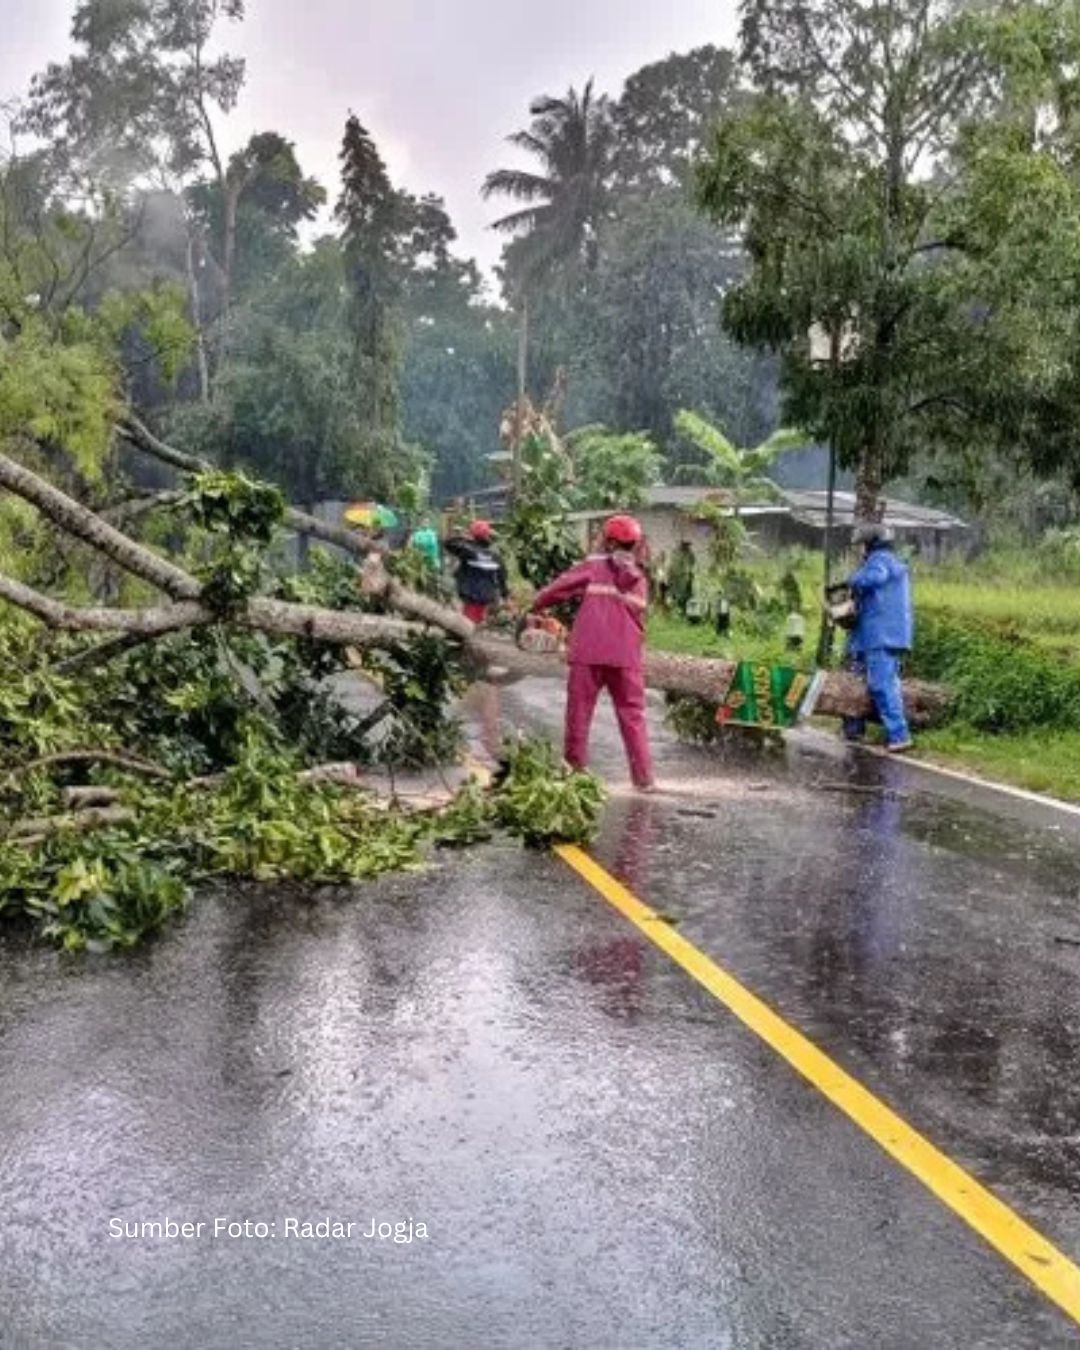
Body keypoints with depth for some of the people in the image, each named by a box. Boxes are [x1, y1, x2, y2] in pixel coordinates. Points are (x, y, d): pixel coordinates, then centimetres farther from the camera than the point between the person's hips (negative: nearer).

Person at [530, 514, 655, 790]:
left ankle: (575, 770, 7)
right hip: (627, 656, 3)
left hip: (589, 653, -3)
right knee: (633, 716, 9)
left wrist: (535, 607, 11)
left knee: (579, 713, 6)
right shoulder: (639, 579, 15)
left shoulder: (592, 567, 2)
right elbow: (639, 617, 16)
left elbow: (557, 589, -2)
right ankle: (644, 777, 5)